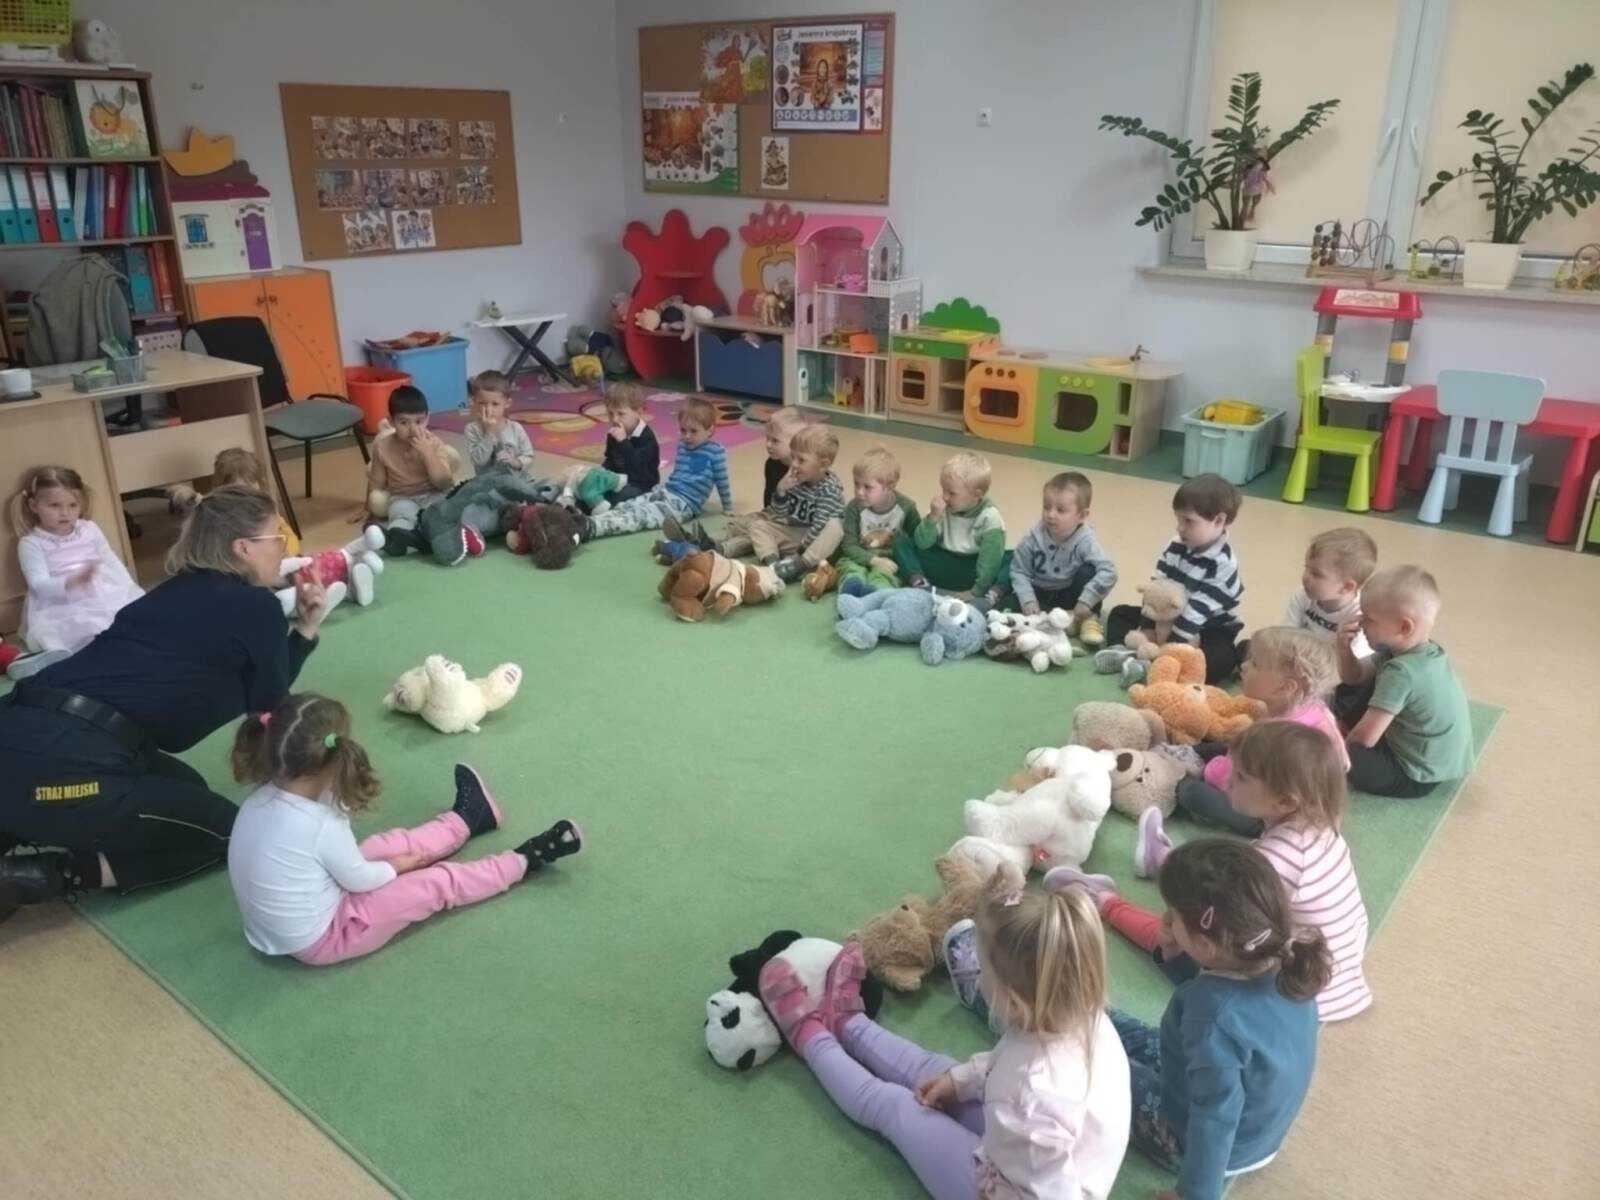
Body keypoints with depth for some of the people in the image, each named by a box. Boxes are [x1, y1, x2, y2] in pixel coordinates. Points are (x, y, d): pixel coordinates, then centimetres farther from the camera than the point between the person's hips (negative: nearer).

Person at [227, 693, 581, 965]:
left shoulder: (262, 798, -10)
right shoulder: (320, 826, -33)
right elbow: (361, 880, -15)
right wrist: (395, 867, 3)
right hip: (321, 940, -8)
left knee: (392, 842, 19)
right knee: (439, 883, 1)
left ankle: (466, 819, 42)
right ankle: (525, 860, 18)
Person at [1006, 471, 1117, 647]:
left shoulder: (1085, 541, -23)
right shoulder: (1034, 537, -17)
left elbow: (1108, 572, -32)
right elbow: (1019, 571, -11)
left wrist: (1086, 600, -36)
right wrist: (1028, 600, -24)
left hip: (1070, 596, -1)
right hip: (1040, 594, 1)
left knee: (1088, 571, -29)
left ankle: (1089, 619, -13)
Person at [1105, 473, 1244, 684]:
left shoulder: (1222, 564, -25)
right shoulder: (1176, 547, -5)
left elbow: (1199, 610, -28)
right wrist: (1148, 631, -18)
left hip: (1209, 631, -7)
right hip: (1169, 617, 7)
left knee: (1221, 659, -36)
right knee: (1121, 612, 5)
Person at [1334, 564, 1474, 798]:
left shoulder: (1402, 672, -32)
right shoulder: (1417, 651, -2)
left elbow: (1364, 738, -31)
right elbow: (1355, 678, 8)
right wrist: (1345, 650, -13)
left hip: (1416, 775, -10)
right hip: (1425, 755, 10)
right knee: (1347, 695, 17)